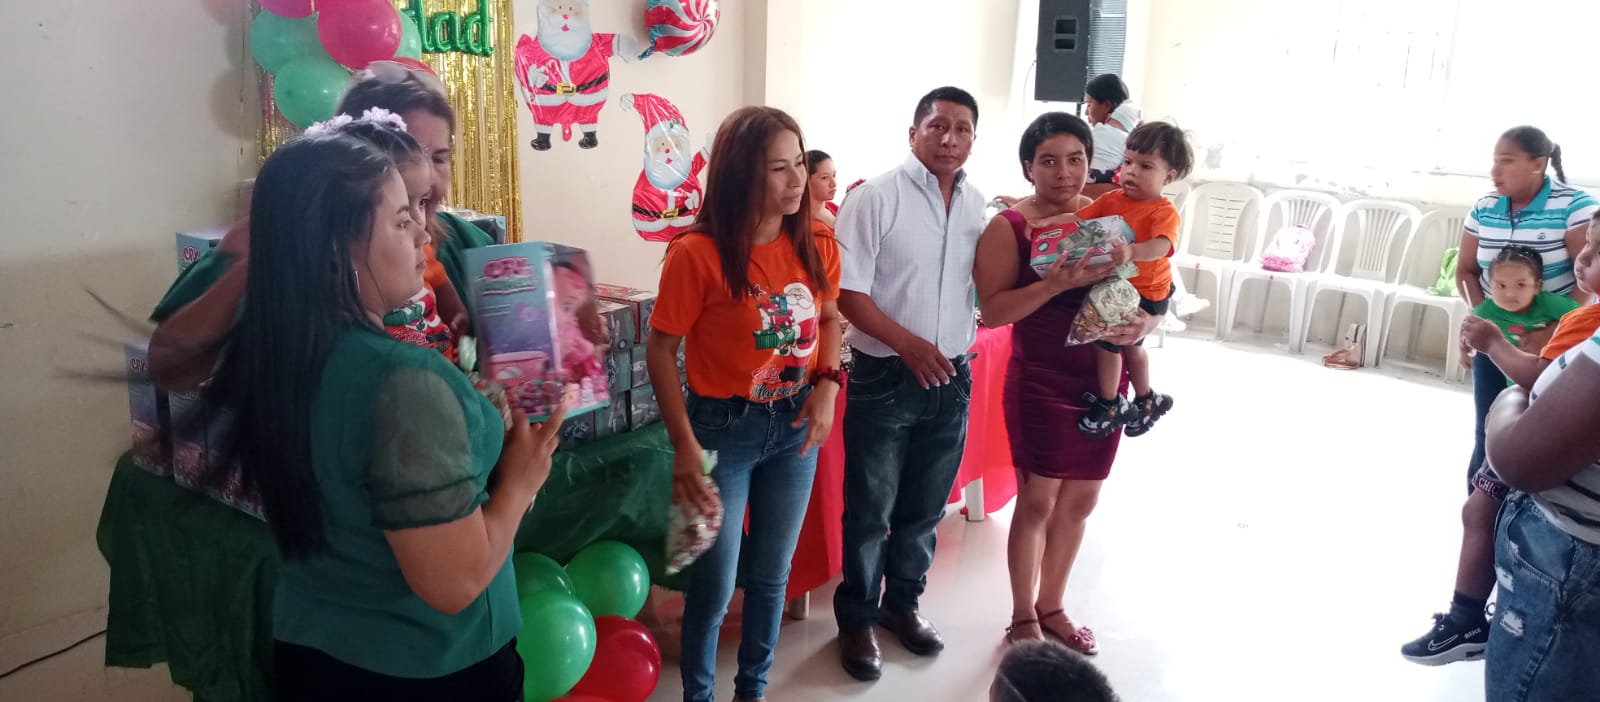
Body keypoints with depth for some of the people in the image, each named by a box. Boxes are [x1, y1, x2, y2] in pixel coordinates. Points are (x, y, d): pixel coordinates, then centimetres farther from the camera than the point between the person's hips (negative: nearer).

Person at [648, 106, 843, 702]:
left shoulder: (817, 245, -4)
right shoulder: (698, 253, -20)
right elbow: (661, 351, -13)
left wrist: (827, 385, -5)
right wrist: (685, 446, -18)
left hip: (795, 428, 5)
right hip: (724, 429, -5)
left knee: (772, 575, 19)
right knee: (714, 584, 7)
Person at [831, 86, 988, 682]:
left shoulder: (978, 205, 6)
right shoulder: (876, 197, -10)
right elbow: (845, 291, -14)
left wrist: (959, 353, 2)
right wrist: (908, 345, -21)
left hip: (951, 378, 5)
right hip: (884, 378, -5)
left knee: (924, 508, 18)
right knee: (869, 511, 7)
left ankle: (902, 602, 38)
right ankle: (856, 618, 26)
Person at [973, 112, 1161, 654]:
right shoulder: (1009, 227, -10)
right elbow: (993, 311, -18)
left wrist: (1145, 322, -14)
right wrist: (1057, 283, -31)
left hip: (1103, 381, 5)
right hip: (1040, 380, -5)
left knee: (1080, 501, 14)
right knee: (1037, 501, 3)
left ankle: (1051, 607, 33)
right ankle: (1022, 617, 23)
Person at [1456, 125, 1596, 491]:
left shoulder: (1574, 206, -14)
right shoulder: (1483, 209, 0)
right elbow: (1465, 272, 7)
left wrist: (1552, 332, -27)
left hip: (1555, 346, -3)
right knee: (1488, 435, 5)